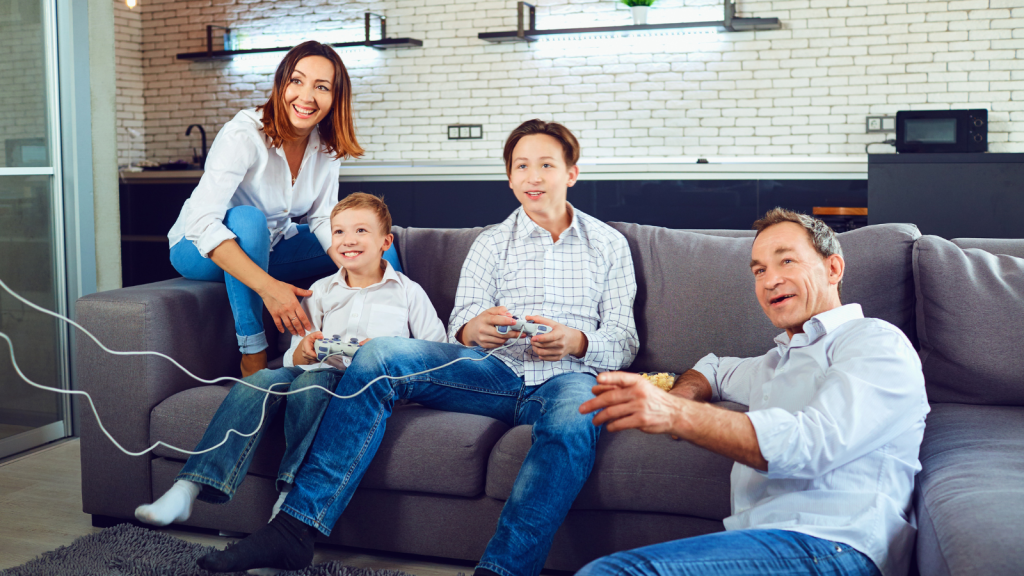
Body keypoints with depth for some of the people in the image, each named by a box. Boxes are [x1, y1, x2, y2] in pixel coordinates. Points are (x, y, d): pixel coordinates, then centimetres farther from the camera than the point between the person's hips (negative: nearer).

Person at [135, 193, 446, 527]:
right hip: (318, 371, 4)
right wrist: (304, 351, -6)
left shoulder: (408, 292, 16)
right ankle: (186, 491, -37)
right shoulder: (321, 291, 25)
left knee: (310, 383, -36)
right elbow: (294, 360, 20)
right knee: (262, 381, -29)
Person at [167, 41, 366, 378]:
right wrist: (268, 286, -49)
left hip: (268, 247, 6)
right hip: (201, 250, -6)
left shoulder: (327, 145, -10)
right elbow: (201, 223, -38)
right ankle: (253, 356, -30)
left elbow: (322, 219, -5)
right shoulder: (244, 135, -30)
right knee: (248, 218, -40)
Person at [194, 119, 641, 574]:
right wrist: (473, 330, -19)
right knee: (380, 355, -22)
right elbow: (459, 328, 8)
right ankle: (295, 529, -26)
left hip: (569, 378, -2)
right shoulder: (491, 243, 19)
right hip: (498, 371, 2)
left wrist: (575, 341, -15)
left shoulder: (609, 244, 16)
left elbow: (624, 341, 9)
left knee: (573, 421, -41)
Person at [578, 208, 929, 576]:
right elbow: (715, 370, 46)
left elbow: (812, 443, -16)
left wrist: (676, 414, -21)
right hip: (760, 539, 8)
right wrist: (675, 398, 19)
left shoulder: (878, 342, 1)